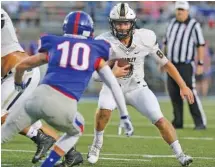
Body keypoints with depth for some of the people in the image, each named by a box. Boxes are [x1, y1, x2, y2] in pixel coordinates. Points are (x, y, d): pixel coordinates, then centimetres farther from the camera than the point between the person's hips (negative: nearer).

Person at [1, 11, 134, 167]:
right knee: (76, 132, 32)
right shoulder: (95, 52, 21)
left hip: (41, 95, 1)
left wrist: (18, 83, 55)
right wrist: (125, 116, 26)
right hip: (64, 107, -1)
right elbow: (115, 86, 19)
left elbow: (21, 66, 34)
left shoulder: (54, 46, 24)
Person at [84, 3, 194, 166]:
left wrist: (183, 86, -7)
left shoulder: (145, 38, -18)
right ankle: (97, 145, -5)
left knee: (159, 120, -13)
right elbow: (95, 74, -20)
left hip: (137, 88, 1)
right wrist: (112, 74, -40)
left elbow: (165, 63, -6)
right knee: (104, 109, -30)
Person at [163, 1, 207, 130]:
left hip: (186, 65, -6)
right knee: (174, 94, 5)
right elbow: (166, 43, 16)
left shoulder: (194, 25, -9)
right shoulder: (173, 23, 9)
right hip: (172, 65, 6)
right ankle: (178, 122, 12)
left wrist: (200, 64, -15)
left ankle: (200, 123, -8)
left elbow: (201, 45, -10)